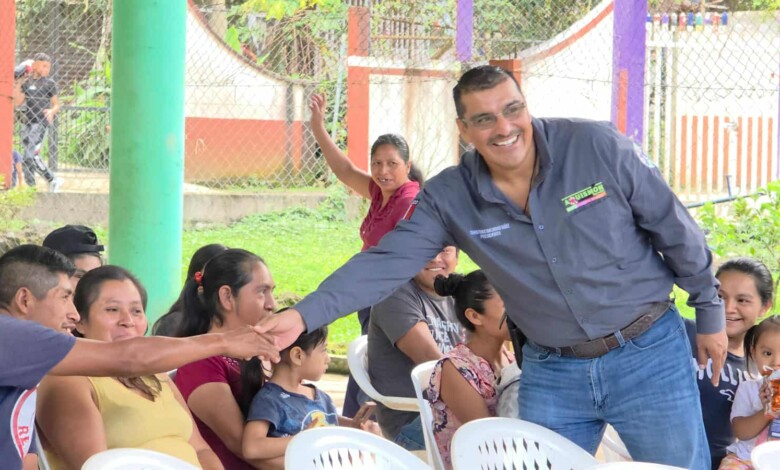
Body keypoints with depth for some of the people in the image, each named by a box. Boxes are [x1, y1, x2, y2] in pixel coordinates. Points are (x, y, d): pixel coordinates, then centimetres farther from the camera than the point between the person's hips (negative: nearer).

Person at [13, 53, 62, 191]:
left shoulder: (49, 83, -1)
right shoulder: (26, 82, 10)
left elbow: (57, 105, 1)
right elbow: (18, 103, 9)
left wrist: (52, 111, -21)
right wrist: (17, 86, -3)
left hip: (41, 123, -6)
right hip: (28, 123, 6)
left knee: (28, 157, -14)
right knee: (33, 156, 8)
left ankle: (30, 186, -9)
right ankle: (53, 181, 17)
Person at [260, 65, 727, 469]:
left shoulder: (598, 147, -14)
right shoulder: (450, 199, -7)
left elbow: (675, 229, -4)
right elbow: (386, 261, -13)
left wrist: (710, 312, 3)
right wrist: (304, 315, -26)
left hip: (649, 355, -2)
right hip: (553, 373, 2)